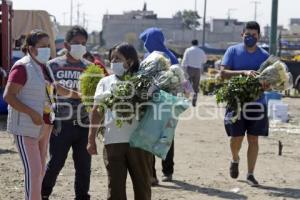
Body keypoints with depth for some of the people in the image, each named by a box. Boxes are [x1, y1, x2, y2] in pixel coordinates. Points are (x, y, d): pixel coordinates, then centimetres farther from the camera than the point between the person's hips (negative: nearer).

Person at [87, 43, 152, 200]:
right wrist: (91, 139, 8)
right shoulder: (105, 82, 9)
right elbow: (97, 111, 12)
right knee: (115, 187, 4)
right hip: (113, 141, 2)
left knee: (142, 184, 10)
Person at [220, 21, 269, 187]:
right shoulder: (233, 51, 0)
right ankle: (235, 159, 31)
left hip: (257, 103, 2)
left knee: (253, 139, 3)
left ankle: (250, 174, 13)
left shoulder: (264, 55, 6)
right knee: (236, 136, -2)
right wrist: (244, 72, -23)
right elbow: (223, 73, -10)